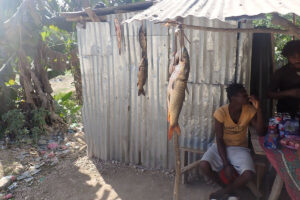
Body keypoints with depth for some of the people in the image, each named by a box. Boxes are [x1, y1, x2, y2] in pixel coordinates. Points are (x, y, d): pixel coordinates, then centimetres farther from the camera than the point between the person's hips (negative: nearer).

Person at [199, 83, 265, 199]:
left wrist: (258, 110, -23)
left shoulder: (249, 110, -9)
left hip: (240, 148, 2)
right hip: (222, 146, -1)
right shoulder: (221, 113, -18)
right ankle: (227, 188, 3)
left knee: (248, 173, -28)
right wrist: (226, 164, -21)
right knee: (204, 165, -28)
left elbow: (260, 132, -13)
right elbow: (219, 140, -16)